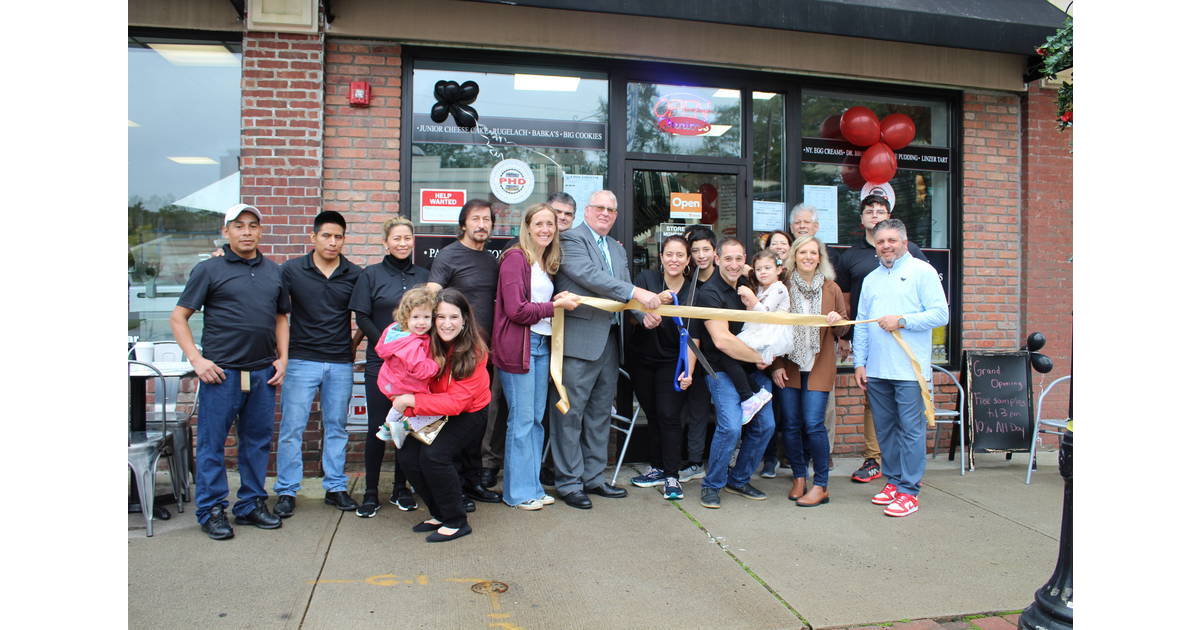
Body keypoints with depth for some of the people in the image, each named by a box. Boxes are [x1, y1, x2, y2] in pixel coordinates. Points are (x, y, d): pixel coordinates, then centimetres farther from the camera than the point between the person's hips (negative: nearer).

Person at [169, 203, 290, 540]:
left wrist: (282, 358, 8)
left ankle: (252, 505, 24)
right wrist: (197, 360, -9)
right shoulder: (209, 269, -1)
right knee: (212, 442, 3)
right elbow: (178, 317, 0)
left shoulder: (273, 271, 12)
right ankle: (212, 510, 16)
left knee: (257, 441, 11)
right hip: (221, 372, -4)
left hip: (263, 372, 4)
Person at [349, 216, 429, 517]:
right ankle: (370, 493, 12)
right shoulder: (371, 274, 3)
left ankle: (401, 489, 20)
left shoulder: (423, 275, 10)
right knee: (377, 427, 0)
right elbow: (362, 317, -2)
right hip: (380, 363, -2)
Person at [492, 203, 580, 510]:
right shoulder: (515, 258, -8)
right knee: (521, 420, -2)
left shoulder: (548, 263, 18)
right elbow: (516, 310, -15)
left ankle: (532, 486, 22)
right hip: (518, 346, -8)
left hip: (542, 345, 8)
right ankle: (518, 491, 10)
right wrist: (556, 305, -12)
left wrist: (560, 300, 4)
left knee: (536, 418, 11)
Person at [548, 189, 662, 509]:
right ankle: (568, 482, 9)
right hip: (579, 339, -8)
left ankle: (593, 477, 26)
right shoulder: (571, 239, -5)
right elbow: (589, 275, -20)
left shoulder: (617, 249, 20)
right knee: (570, 413, -1)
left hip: (609, 340, 8)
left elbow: (624, 292, 15)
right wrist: (637, 293, -26)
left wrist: (644, 314, -6)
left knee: (599, 412, 15)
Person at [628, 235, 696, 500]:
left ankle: (671, 476, -2)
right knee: (652, 416, 9)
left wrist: (689, 370, -21)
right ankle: (657, 468, 24)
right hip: (642, 360, 2)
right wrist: (657, 301, -33)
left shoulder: (692, 291, -6)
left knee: (668, 416, -10)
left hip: (672, 362, -2)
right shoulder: (646, 278, -4)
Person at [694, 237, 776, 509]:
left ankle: (739, 479, 21)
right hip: (722, 370, -7)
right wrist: (760, 358, -13)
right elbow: (722, 340, -21)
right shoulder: (710, 293, -12)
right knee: (731, 426, -21)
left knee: (765, 425, 2)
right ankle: (711, 485, 1)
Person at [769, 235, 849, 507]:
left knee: (813, 424, -8)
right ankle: (799, 477, 20)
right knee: (790, 424, 3)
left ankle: (821, 486, 4)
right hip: (788, 365, 1)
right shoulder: (783, 287, 3)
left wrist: (837, 321, -14)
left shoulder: (831, 289, 5)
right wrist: (776, 365, -2)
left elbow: (843, 329, 10)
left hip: (819, 365, -1)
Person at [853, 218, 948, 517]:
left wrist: (902, 321, -15)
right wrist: (860, 363, 10)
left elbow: (941, 313, -7)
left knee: (910, 430, -3)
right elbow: (861, 325, 16)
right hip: (876, 370, 6)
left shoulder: (922, 271, 1)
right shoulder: (871, 279, 17)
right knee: (885, 429, 11)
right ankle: (894, 480, 22)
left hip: (910, 369, -5)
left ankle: (908, 490, 3)